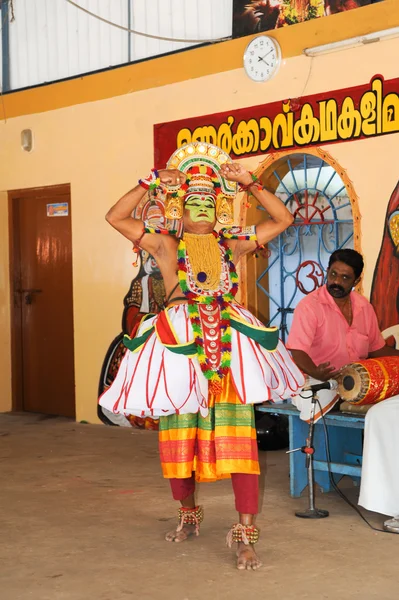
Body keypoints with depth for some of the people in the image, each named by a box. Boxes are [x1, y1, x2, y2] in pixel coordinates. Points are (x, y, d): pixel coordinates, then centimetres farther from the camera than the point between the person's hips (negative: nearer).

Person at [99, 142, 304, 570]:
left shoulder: (233, 244, 13)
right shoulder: (165, 245, 7)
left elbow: (283, 219, 16)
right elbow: (114, 217, 1)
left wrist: (249, 184, 8)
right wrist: (151, 182, -1)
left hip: (230, 347, 1)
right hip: (179, 346, 0)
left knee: (238, 437, -9)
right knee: (179, 435, 8)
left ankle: (245, 533, -8)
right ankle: (188, 515, 31)